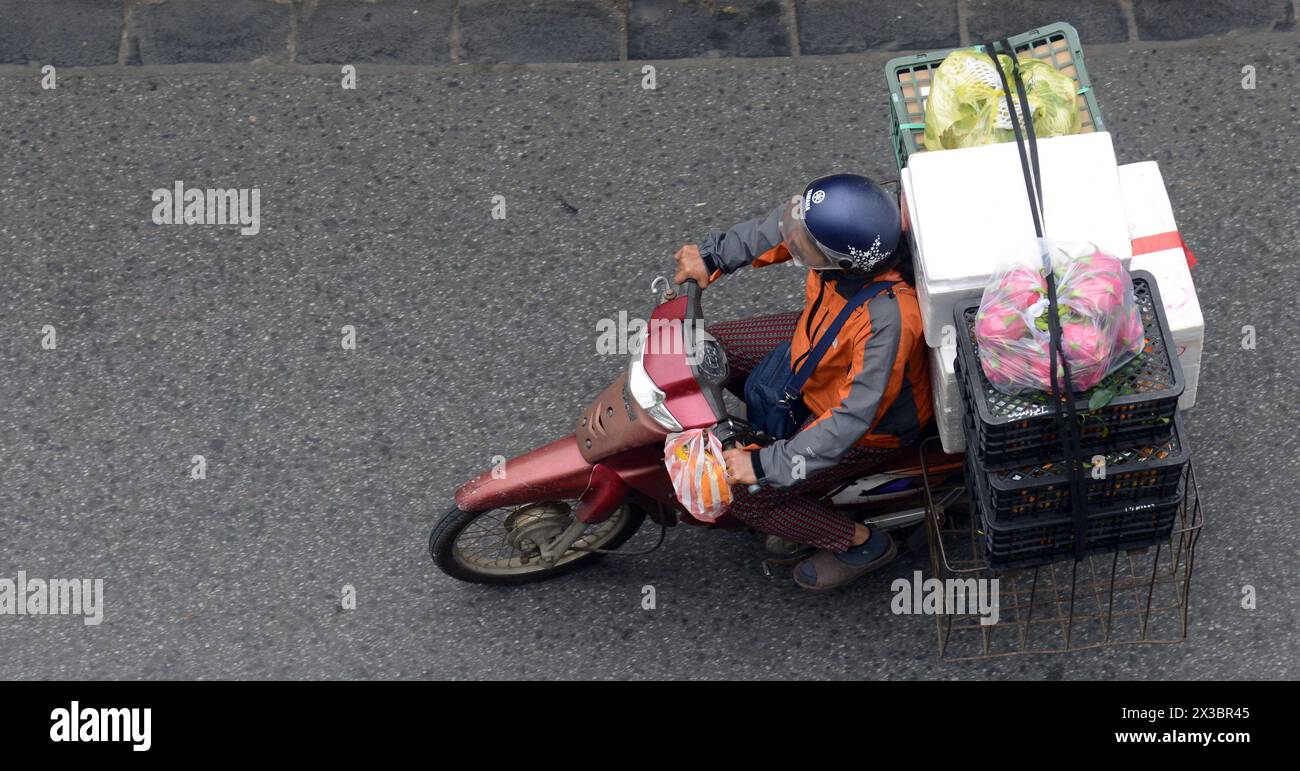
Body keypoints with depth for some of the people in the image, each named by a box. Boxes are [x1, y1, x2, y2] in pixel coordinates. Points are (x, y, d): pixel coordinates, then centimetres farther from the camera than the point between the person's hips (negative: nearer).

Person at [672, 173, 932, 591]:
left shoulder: (889, 320, -45)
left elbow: (853, 418, -37)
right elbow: (777, 227, -3)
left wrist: (767, 465, -31)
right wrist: (714, 256, -4)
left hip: (875, 425, -7)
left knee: (745, 493, -4)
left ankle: (860, 543, 16)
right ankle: (785, 425, 35)